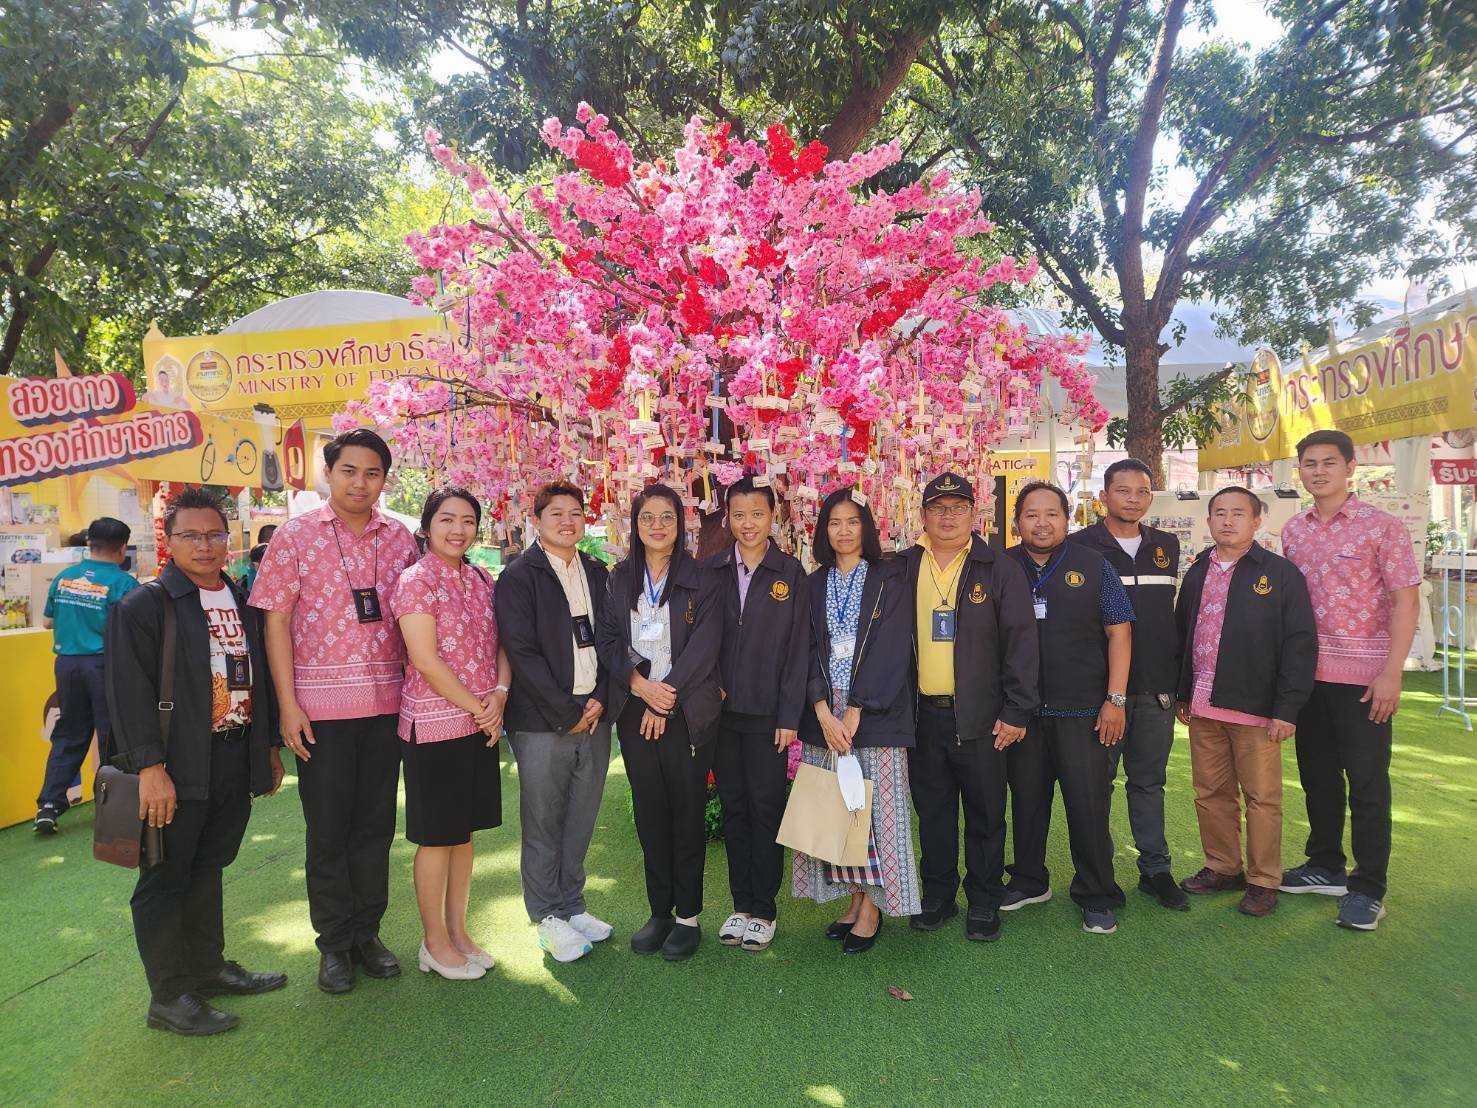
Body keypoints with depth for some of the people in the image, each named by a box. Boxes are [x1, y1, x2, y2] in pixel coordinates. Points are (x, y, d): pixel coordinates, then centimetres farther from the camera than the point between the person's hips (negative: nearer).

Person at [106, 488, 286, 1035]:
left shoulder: (242, 603, 12)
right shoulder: (143, 605, -8)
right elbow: (130, 692, -14)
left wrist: (269, 746, 17)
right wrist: (150, 766, -19)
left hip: (234, 768, 6)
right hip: (175, 773, -6)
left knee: (206, 871, 19)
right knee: (165, 880, 4)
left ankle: (209, 968, 33)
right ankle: (169, 997, 15)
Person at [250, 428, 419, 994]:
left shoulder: (400, 539, 5)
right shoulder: (295, 535, -3)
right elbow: (276, 622, -3)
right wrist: (288, 705, -8)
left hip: (387, 703, 3)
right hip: (320, 705, -2)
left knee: (375, 824, 12)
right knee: (327, 829, 8)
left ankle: (366, 932, 28)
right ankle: (334, 943, 24)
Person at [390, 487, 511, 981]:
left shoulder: (480, 579, 9)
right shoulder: (415, 580, -11)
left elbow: (499, 644, 10)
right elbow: (426, 660, -17)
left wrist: (499, 694, -8)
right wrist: (478, 709, -12)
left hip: (481, 724, 7)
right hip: (435, 724, -6)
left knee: (464, 829, 15)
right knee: (436, 836, 5)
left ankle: (458, 930, 28)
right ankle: (435, 943, 20)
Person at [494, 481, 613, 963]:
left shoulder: (597, 574, 12)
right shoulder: (519, 576, -5)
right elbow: (521, 651, -11)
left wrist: (600, 698, -3)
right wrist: (567, 713, -12)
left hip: (593, 717, 5)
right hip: (542, 723, -5)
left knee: (581, 820, 12)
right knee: (542, 824, 5)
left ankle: (572, 905, 28)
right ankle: (548, 917, 19)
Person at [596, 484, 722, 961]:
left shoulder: (700, 580, 0)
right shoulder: (620, 579, 10)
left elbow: (702, 647, -7)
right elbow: (607, 639, 3)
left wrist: (666, 697, -13)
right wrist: (641, 685, -12)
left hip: (687, 711, -3)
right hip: (634, 708, 3)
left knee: (687, 810, 1)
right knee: (649, 812, 7)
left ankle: (687, 916, 13)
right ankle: (659, 911, 19)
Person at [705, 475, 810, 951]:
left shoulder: (791, 572, -1)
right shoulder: (712, 569, 5)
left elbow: (798, 648, -4)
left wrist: (790, 716, -8)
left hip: (767, 711, -2)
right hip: (721, 708, 3)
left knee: (766, 808, 3)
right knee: (733, 807, 10)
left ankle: (764, 910, 16)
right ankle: (741, 904, 23)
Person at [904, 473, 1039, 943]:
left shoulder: (1000, 570, -1)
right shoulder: (903, 570, 6)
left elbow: (1020, 643, -4)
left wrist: (1016, 711, -9)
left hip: (980, 717, -2)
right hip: (922, 714, 3)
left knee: (985, 814, 8)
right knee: (932, 812, 13)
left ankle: (984, 903, 23)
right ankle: (938, 896, 28)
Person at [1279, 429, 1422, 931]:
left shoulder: (1381, 526, -6)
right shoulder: (1293, 531, 9)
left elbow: (1406, 600, -10)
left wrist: (1391, 673, -16)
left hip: (1363, 676, -5)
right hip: (1308, 674, 5)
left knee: (1367, 784, 1)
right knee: (1317, 776, 15)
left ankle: (1368, 889, 13)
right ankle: (1325, 868, 30)